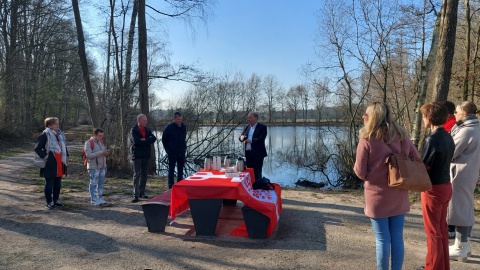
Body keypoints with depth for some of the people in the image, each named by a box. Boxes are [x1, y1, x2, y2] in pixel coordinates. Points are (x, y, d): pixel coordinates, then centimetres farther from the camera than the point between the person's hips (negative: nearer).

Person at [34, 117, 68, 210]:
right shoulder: (45, 135, -10)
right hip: (50, 165, -7)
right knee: (49, 184, 2)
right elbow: (37, 148, -12)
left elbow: (64, 147, 24)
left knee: (58, 184, 15)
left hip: (60, 164, 7)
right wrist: (45, 156, -19)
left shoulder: (60, 134, 12)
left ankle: (56, 200, 28)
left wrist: (66, 156, 14)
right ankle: (49, 202, 12)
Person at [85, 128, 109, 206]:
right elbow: (89, 155, -19)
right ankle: (93, 200, 6)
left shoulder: (101, 142, 13)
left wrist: (106, 153, -4)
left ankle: (100, 198, 16)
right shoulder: (88, 143, -9)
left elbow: (104, 151, 21)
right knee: (93, 183, -1)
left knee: (101, 183, 8)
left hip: (102, 166, 6)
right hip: (94, 167, -6)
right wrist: (101, 152, -24)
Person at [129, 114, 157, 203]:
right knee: (137, 175, -6)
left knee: (144, 175, 11)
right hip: (137, 155, -6)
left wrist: (144, 140, -19)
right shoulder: (134, 130, -6)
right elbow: (136, 141, -21)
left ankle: (142, 192, 23)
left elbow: (153, 138, -6)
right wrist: (147, 141, -12)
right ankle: (136, 195, -4)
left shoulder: (148, 130, 10)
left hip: (146, 155, 6)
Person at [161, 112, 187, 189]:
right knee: (171, 170, 3)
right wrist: (167, 149, 3)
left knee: (180, 170, 11)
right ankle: (171, 187, 8)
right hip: (172, 153, -5)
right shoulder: (169, 127, -9)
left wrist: (184, 148, 12)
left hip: (181, 153, 5)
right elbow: (164, 140, 1)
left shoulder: (183, 127, 4)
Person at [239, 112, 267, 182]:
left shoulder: (262, 127, -6)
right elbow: (241, 137, 11)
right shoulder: (247, 127, 15)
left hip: (257, 154, -6)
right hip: (248, 153, 6)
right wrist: (241, 137, -12)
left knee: (257, 174, -2)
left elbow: (261, 139, -18)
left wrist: (250, 141, -25)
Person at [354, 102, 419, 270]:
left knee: (383, 240, 7)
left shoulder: (367, 140, -15)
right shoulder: (401, 136, 0)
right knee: (397, 238, 14)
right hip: (399, 196, 5)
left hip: (378, 196, -4)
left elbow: (360, 172, -11)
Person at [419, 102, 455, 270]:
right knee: (442, 228, 20)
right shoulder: (448, 138, 5)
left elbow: (423, 168, -19)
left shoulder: (431, 140, -22)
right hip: (446, 185, 8)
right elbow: (443, 162, 11)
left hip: (433, 189, -8)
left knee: (433, 231, 4)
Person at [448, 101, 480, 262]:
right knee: (466, 209, 16)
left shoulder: (466, 131, -20)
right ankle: (464, 245, 26)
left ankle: (460, 249, 7)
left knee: (459, 209, -2)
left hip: (461, 174, -10)